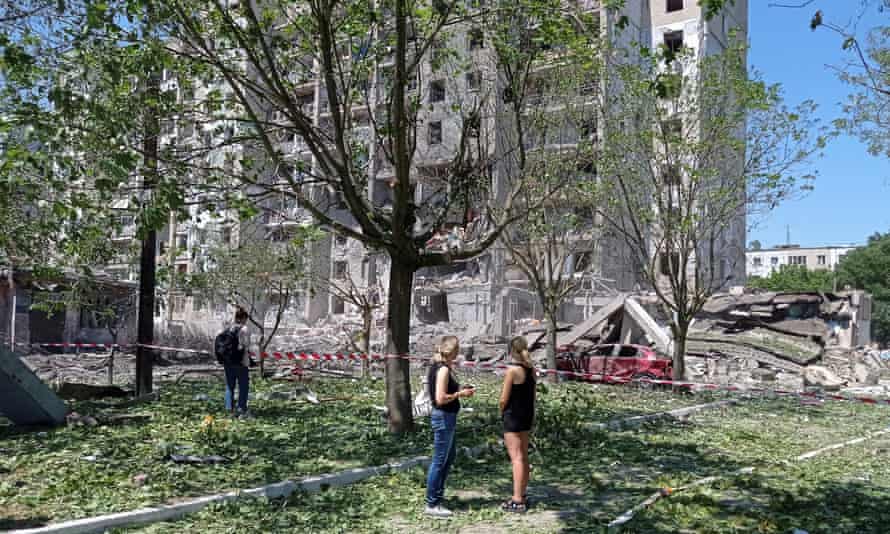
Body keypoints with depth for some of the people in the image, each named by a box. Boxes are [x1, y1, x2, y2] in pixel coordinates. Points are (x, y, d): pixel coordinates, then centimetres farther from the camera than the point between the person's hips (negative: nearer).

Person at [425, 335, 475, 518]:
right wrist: (460, 394, -14)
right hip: (444, 417, -10)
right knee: (439, 460, -1)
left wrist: (460, 390, 9)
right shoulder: (443, 369, -19)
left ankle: (437, 495, 33)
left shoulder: (438, 366, 10)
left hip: (446, 417, 10)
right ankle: (432, 504, 9)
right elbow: (440, 399, -25)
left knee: (449, 456, 22)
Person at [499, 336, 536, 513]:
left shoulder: (512, 370, -17)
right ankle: (522, 495, 26)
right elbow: (531, 395, 9)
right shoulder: (531, 369, 4)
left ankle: (517, 501, -3)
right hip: (527, 414, 8)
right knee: (523, 456, 16)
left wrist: (502, 412, 4)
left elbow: (504, 399, -15)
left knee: (516, 457, -5)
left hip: (513, 416, -8)